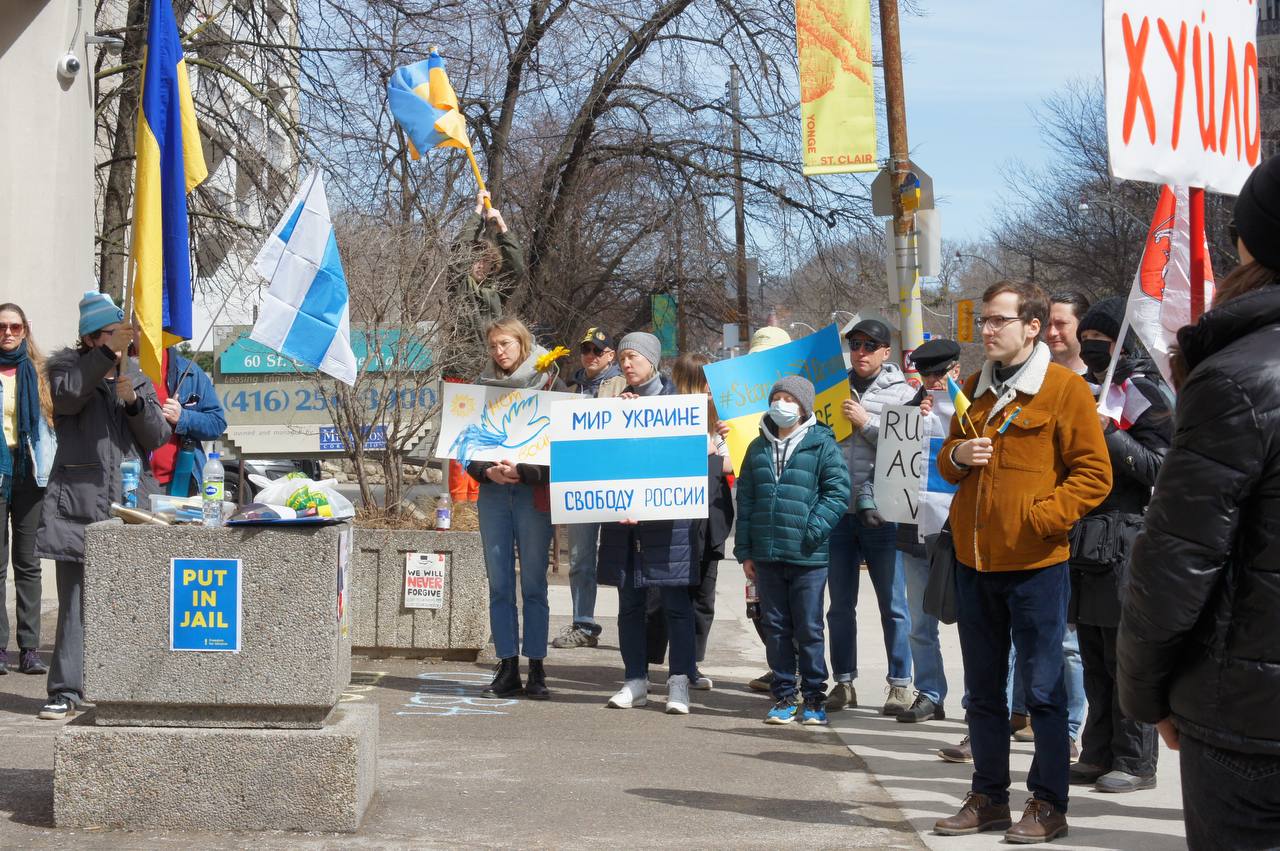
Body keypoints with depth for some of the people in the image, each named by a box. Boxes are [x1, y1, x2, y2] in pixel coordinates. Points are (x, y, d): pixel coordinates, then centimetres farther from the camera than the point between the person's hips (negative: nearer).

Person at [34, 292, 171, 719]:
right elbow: (67, 396, -15)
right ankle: (66, 690, -1)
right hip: (78, 499, -3)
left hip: (129, 500, 3)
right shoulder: (67, 365, 9)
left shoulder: (137, 377, 18)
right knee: (74, 599, -5)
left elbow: (158, 436, 10)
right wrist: (106, 354, -19)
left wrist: (133, 401, -6)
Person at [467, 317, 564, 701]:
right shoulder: (483, 386, 13)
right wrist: (486, 471, -9)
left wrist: (523, 471, -17)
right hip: (492, 492, 3)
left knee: (533, 584, -1)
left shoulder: (549, 384, 2)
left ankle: (536, 671, 4)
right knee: (499, 584, 3)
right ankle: (508, 670, 8)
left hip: (533, 492, -3)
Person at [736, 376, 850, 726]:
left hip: (808, 556, -4)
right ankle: (784, 696, 18)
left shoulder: (822, 445, -2)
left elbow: (837, 493, -6)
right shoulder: (758, 447, 13)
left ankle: (814, 698, 13)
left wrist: (813, 530, -15)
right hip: (766, 554, 5)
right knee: (775, 627, 9)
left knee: (808, 628, 2)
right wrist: (744, 551, 10)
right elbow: (745, 499, 14)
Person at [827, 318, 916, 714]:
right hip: (839, 509, 4)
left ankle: (900, 684, 10)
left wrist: (868, 422, -12)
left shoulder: (902, 393, 2)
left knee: (892, 603, 2)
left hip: (880, 512, -3)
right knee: (840, 603, 9)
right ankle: (844, 682, 18)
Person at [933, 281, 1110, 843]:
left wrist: (1041, 516, -18)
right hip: (973, 560, 6)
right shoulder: (974, 389, 12)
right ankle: (989, 797, 23)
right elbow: (948, 463, 21)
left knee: (1042, 688, 2)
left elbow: (1094, 474, -9)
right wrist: (957, 455, -2)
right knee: (983, 688, 13)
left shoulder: (1065, 388, -7)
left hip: (1035, 564, -6)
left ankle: (1048, 803, 12)